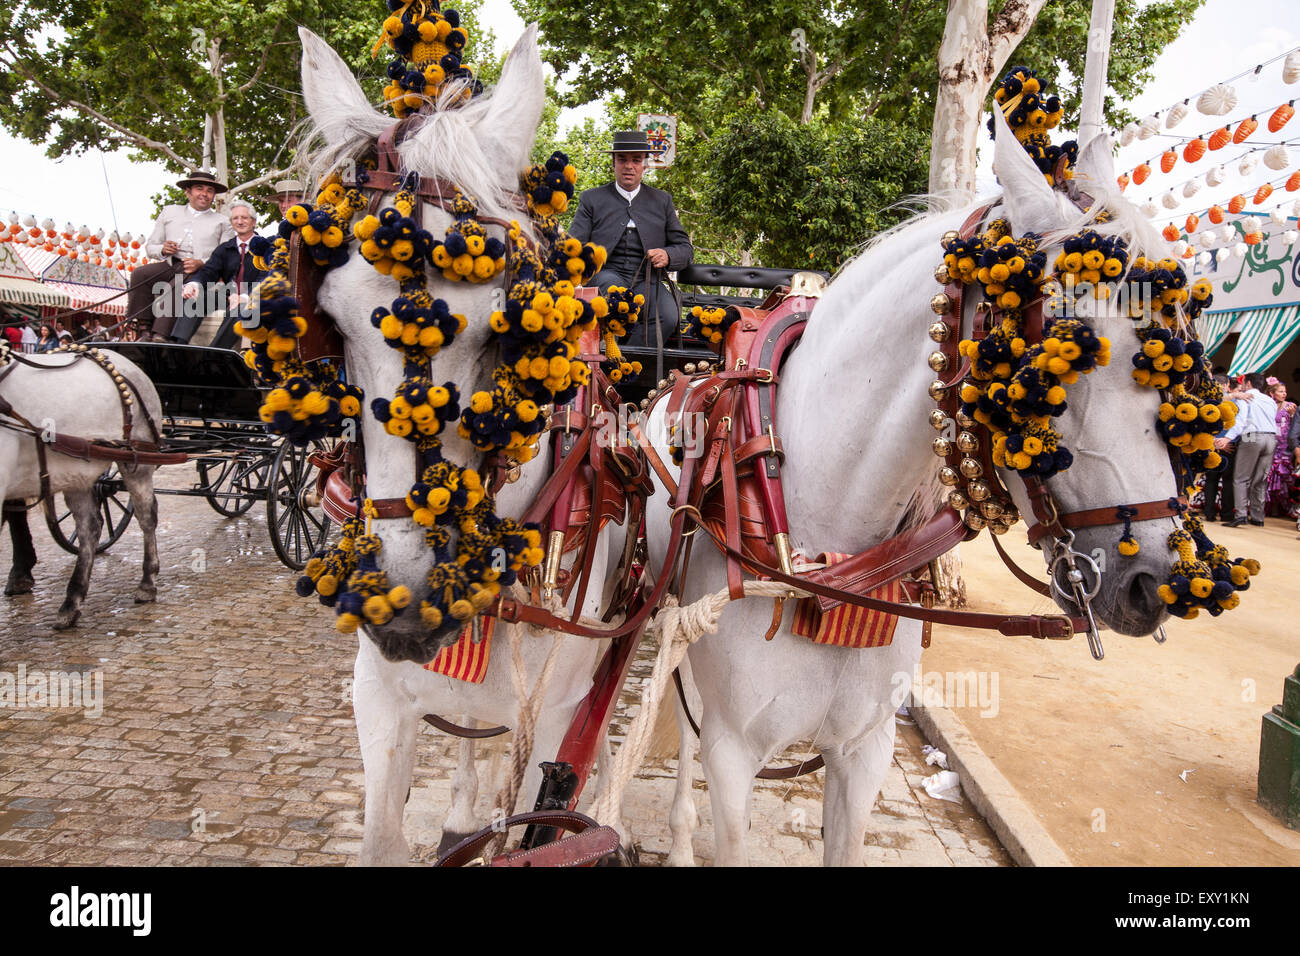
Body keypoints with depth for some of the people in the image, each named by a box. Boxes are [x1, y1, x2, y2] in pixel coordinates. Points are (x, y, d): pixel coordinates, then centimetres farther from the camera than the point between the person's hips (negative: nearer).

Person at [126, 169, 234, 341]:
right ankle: (144, 329, -26)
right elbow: (150, 247, 24)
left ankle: (159, 337, -43)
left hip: (200, 271, -3)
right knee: (139, 274, -26)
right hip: (170, 264, 4)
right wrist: (162, 250, -1)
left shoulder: (222, 222, 19)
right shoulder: (169, 212, 25)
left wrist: (201, 263, -11)